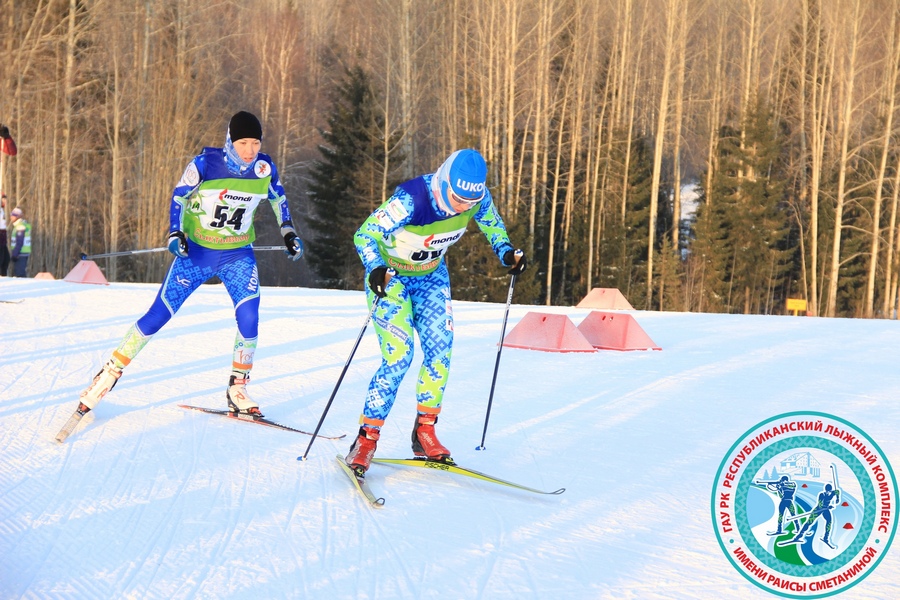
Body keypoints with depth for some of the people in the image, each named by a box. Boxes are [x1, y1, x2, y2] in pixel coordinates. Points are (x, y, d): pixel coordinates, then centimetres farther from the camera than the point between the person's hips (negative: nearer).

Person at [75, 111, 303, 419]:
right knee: (158, 315, -4)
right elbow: (179, 196, -3)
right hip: (197, 252, -2)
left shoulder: (265, 169, -9)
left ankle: (237, 390, -2)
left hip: (238, 255, 2)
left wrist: (288, 233, 9)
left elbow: (278, 197, 13)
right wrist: (176, 234, -14)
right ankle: (110, 372, 10)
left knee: (249, 318, -18)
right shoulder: (205, 164, -18)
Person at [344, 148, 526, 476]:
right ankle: (366, 439, -6)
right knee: (398, 356, -16)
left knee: (440, 346, -11)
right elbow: (365, 235, -29)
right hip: (390, 276, -5)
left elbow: (491, 221, 6)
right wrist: (376, 269, -46)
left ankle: (424, 431, 4)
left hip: (431, 277, 5)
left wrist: (506, 252, -9)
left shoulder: (478, 197, -18)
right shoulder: (411, 200, -34)